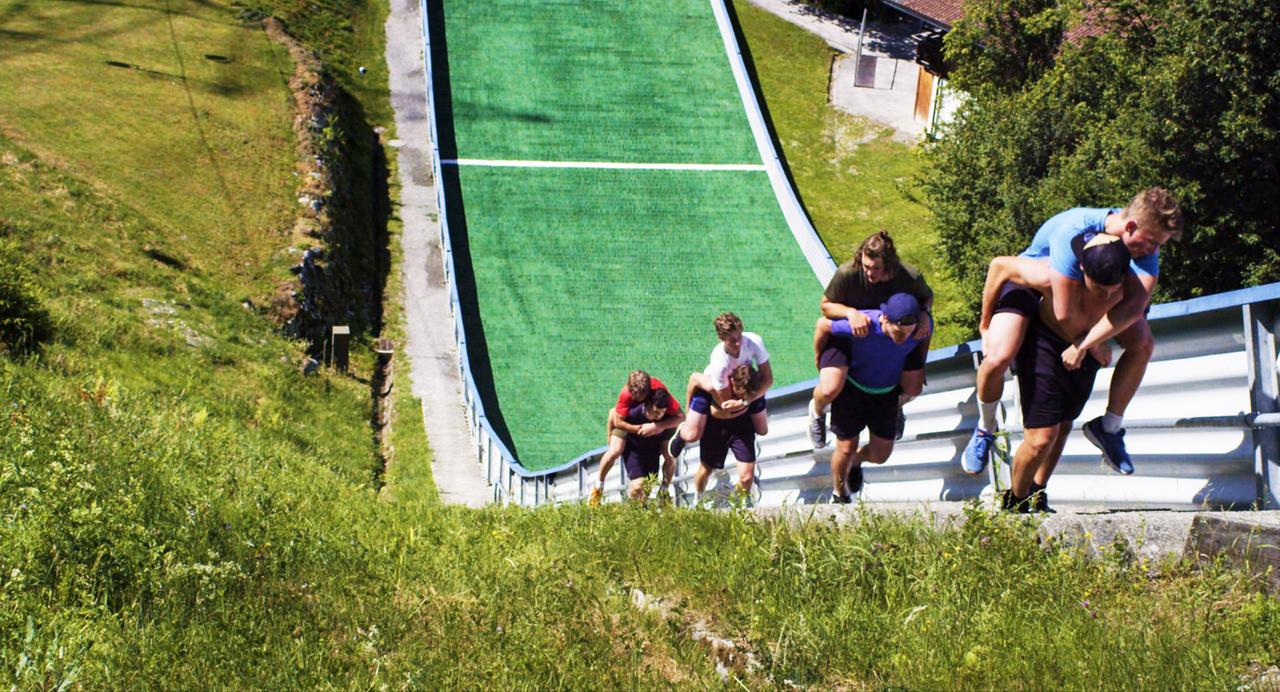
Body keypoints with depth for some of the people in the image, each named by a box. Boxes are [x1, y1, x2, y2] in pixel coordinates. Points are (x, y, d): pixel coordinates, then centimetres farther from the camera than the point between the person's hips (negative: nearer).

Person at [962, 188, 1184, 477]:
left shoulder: (1145, 241, -26)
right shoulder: (1074, 233, -43)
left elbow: (1136, 304, -36)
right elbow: (1065, 314, -42)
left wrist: (1083, 345, -42)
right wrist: (1093, 345, -23)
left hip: (1088, 289, 5)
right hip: (1030, 282, -5)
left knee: (1143, 344, -12)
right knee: (998, 357, -27)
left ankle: (1109, 426, 8)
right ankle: (985, 429, 3)